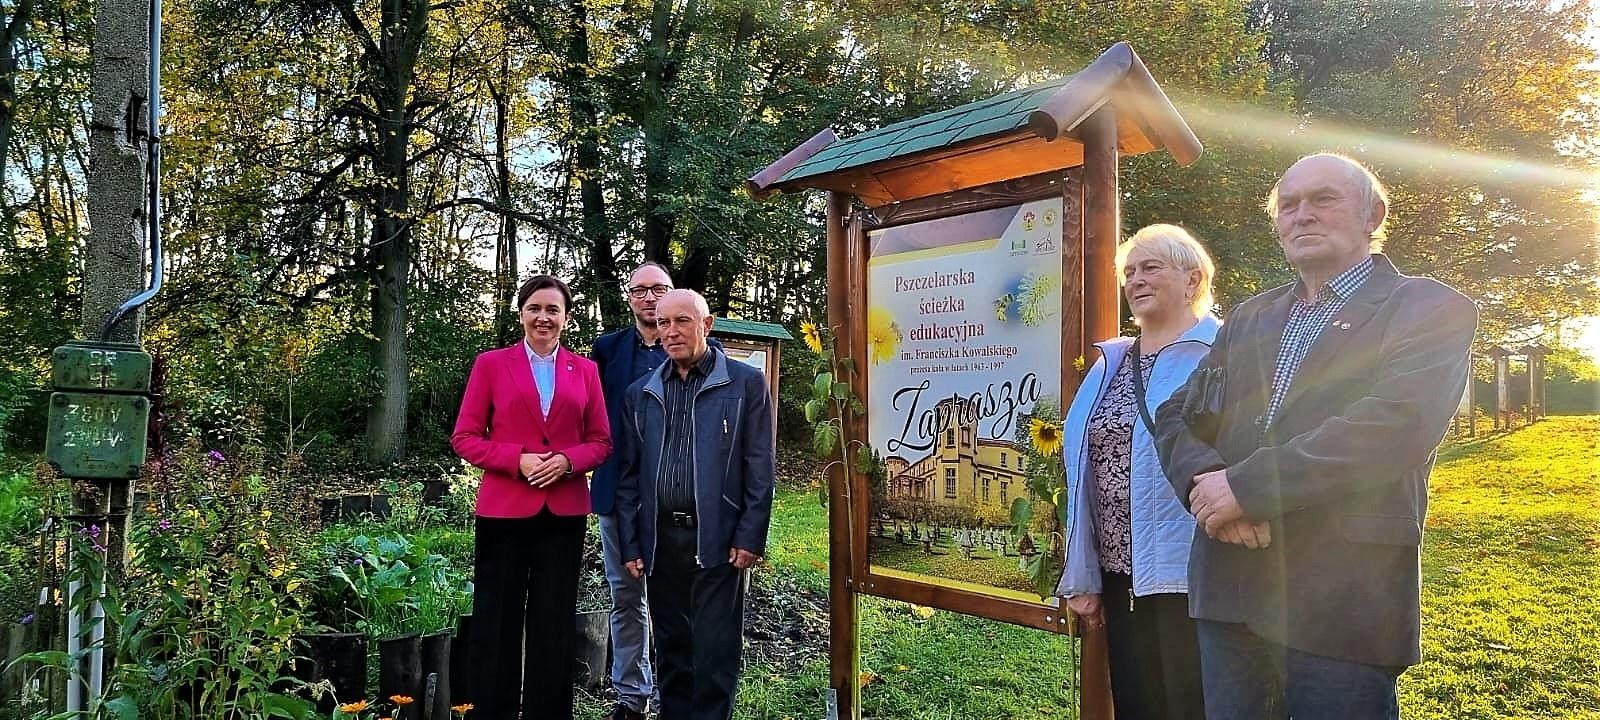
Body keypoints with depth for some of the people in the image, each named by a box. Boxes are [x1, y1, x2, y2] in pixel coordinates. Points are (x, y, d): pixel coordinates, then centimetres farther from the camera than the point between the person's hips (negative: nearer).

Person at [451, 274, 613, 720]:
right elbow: (464, 438, 0)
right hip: (504, 508, -2)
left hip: (564, 512, 2)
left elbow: (601, 441, 8)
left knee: (555, 622, 8)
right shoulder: (491, 364, 3)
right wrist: (517, 458, -15)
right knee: (497, 619, 4)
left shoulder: (584, 370, 9)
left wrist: (567, 460, -12)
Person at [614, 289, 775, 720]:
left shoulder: (746, 383, 0)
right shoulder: (639, 394, 11)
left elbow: (760, 469, -4)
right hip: (661, 540, 4)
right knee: (671, 650, 13)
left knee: (715, 652, 1)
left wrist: (750, 538, -9)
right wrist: (631, 545, 5)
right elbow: (628, 477, 11)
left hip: (720, 540, -4)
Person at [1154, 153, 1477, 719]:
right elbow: (1177, 416, 10)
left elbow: (1397, 423, -17)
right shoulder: (1249, 318, 17)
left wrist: (1246, 486, -18)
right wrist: (1204, 481, -13)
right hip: (1229, 588, 5)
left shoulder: (1431, 310, 0)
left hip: (1344, 604, -5)